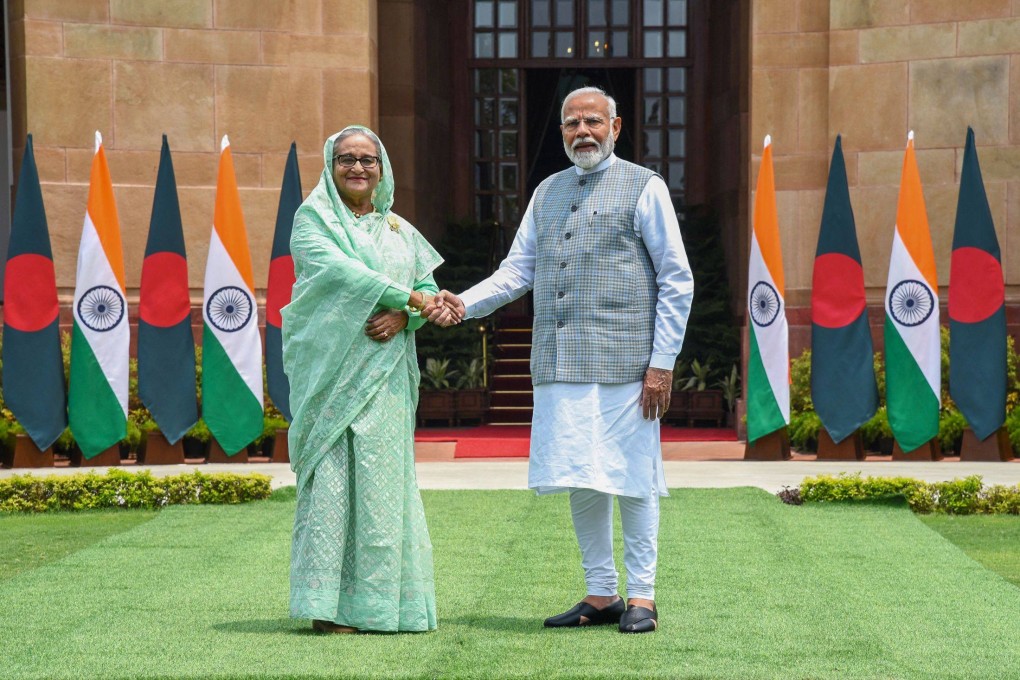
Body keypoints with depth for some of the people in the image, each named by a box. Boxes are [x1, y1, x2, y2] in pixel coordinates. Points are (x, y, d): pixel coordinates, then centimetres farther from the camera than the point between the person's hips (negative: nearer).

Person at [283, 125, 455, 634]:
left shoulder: (399, 230, 18)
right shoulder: (313, 218, 3)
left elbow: (428, 289, 13)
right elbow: (338, 271, -13)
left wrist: (404, 316, -10)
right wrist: (410, 296, -17)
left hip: (385, 375, 4)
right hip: (331, 367, -4)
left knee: (384, 475, 1)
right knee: (332, 475, -8)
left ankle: (379, 600, 4)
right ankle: (328, 604, -6)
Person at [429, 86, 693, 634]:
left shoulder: (644, 188, 2)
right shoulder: (547, 193, 19)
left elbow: (677, 280, 0)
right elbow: (518, 269, 17)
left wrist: (663, 362, -8)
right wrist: (464, 304, -1)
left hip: (623, 362, -5)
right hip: (559, 364, 5)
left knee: (631, 478, -3)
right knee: (579, 482, 6)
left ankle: (641, 597, 5)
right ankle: (600, 595, 15)